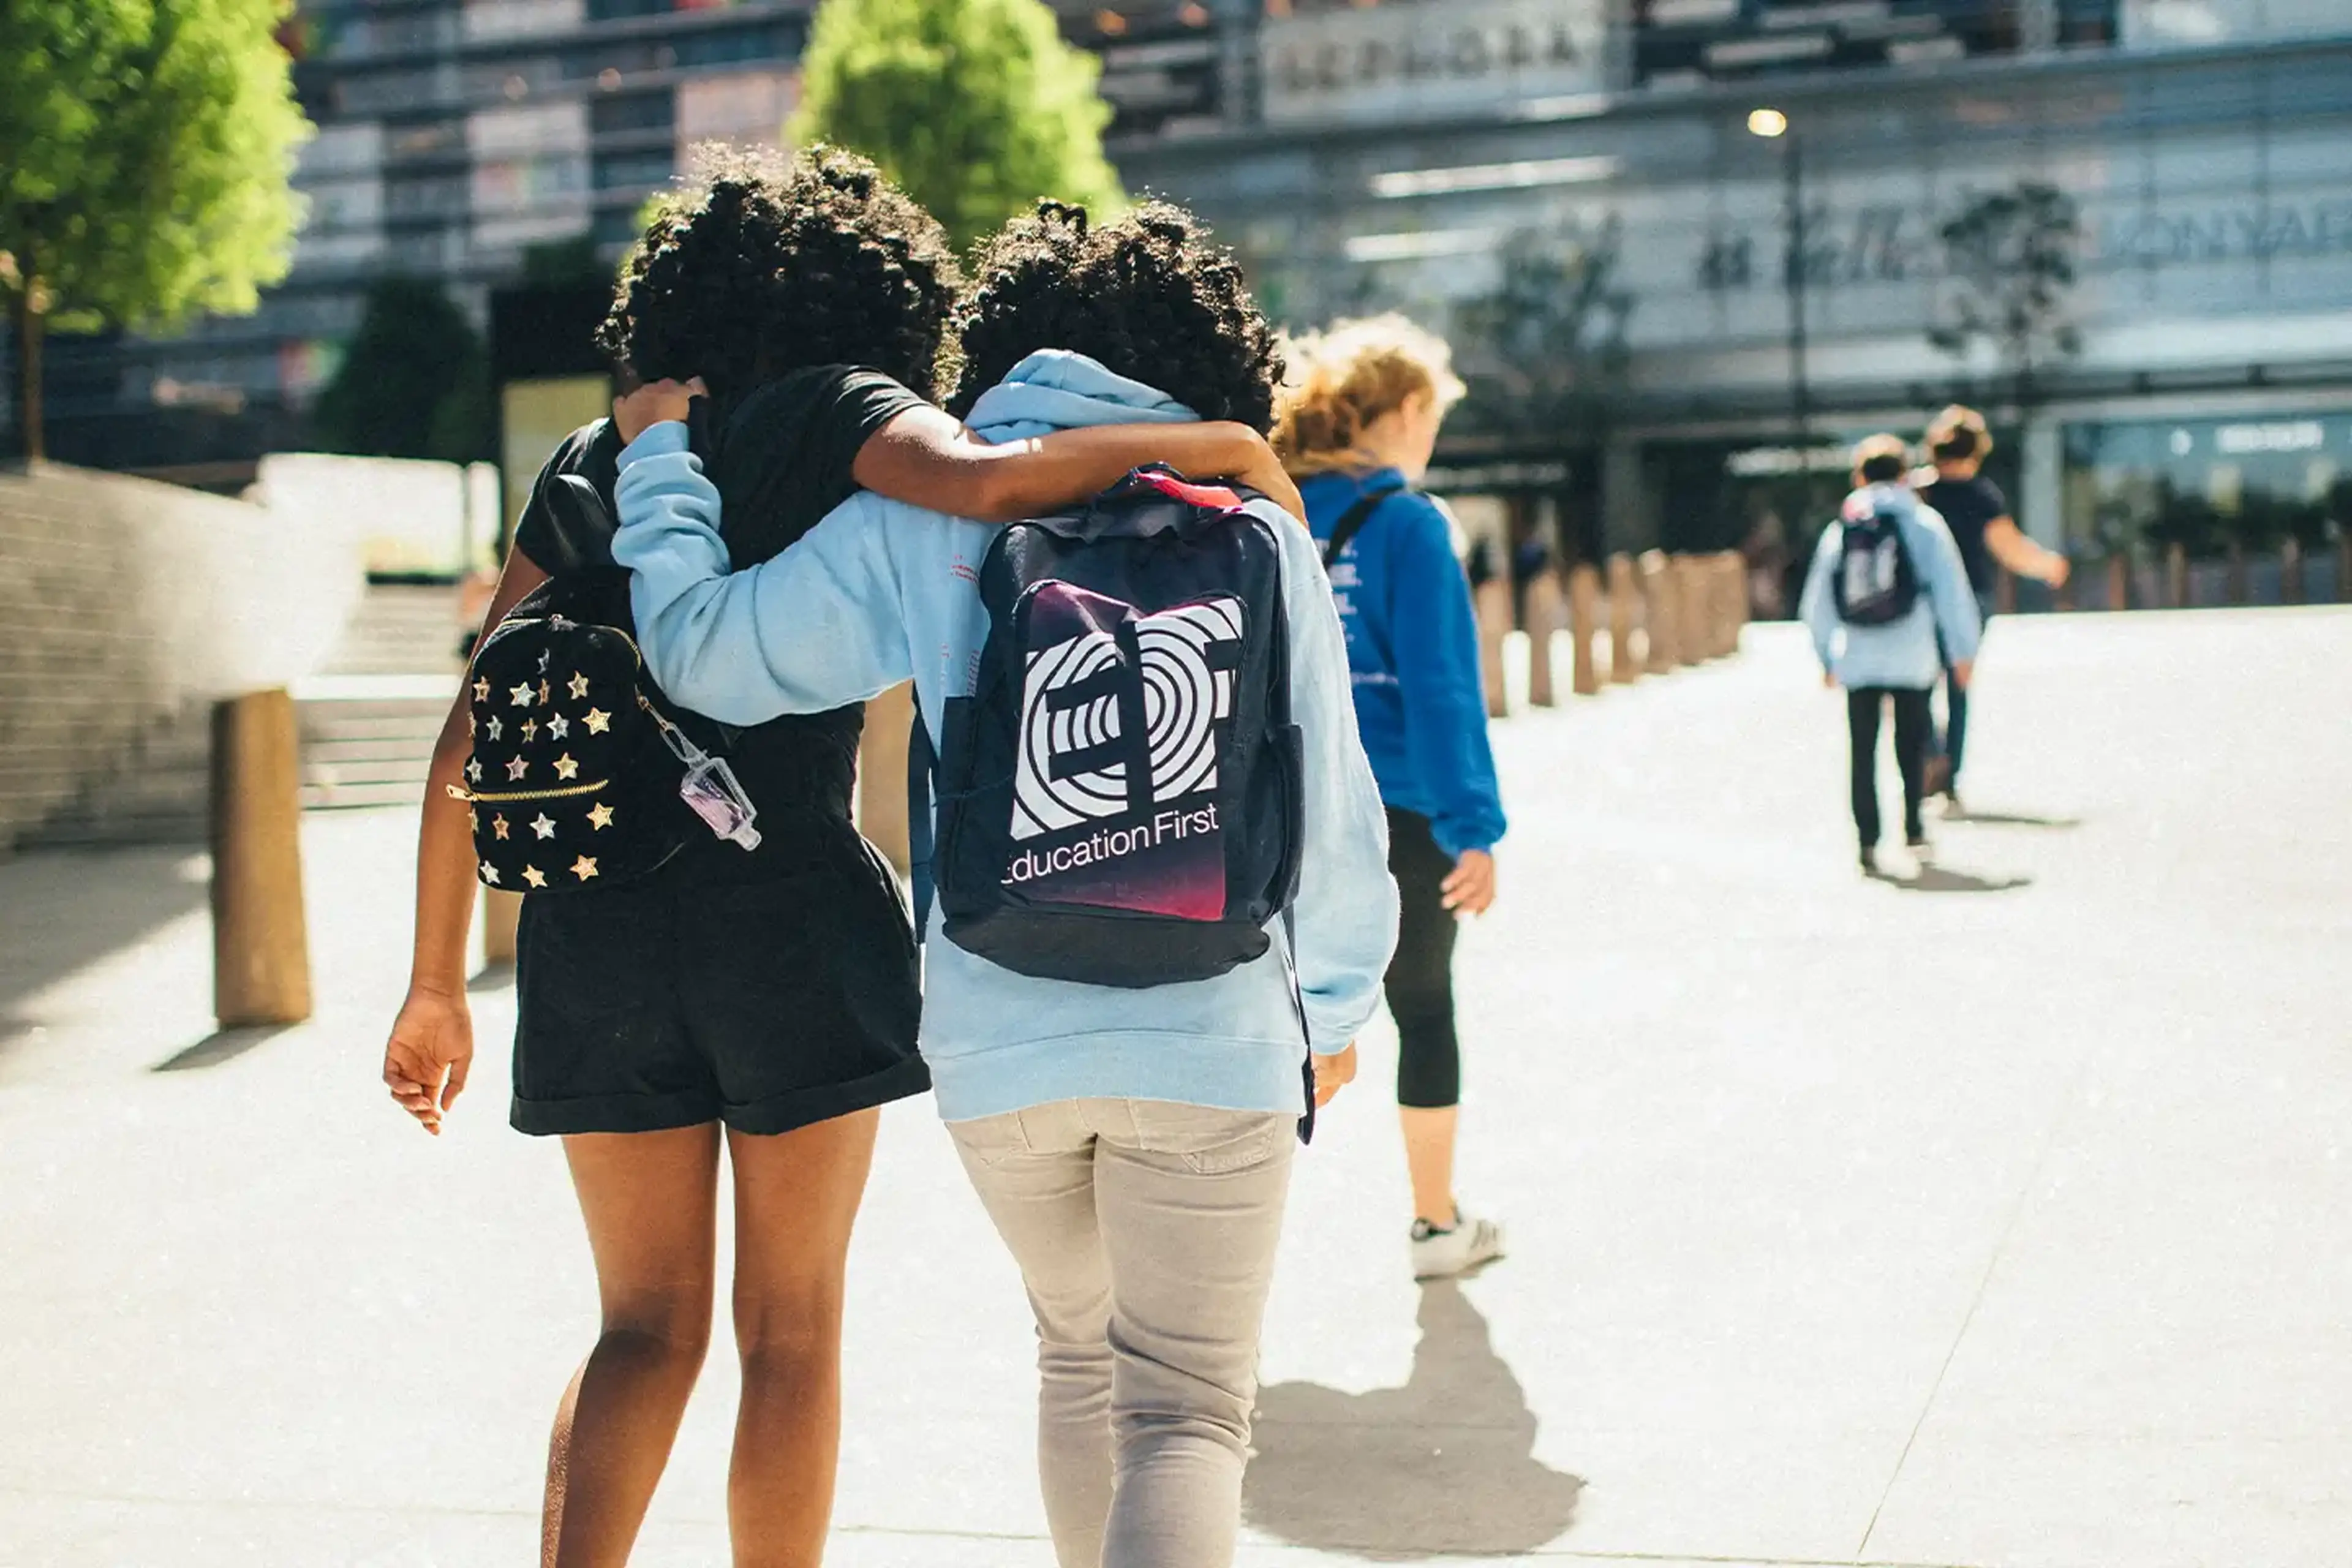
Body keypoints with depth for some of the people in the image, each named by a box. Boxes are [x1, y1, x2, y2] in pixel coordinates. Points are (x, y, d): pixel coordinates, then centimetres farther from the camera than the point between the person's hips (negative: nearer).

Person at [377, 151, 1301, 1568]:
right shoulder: (838, 413, 0)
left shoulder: (594, 459, 13)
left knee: (649, 1327, 15)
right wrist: (1212, 441, -11)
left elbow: (474, 733, 9)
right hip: (789, 909, -4)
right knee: (792, 1328, 12)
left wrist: (438, 984, 12)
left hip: (592, 920, 4)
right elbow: (983, 480, -24)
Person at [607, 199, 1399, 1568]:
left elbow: (707, 650, 1)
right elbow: (1329, 801, 1)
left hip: (996, 1039, 2)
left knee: (1082, 1356, 26)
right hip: (1211, 1040, -2)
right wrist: (1335, 1003, 17)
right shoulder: (1252, 529, -1)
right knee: (1185, 1411, 3)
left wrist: (660, 461, 17)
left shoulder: (925, 516, -1)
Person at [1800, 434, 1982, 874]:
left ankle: (1868, 842, 1)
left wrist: (1828, 656, 20)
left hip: (1857, 660, 1)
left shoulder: (1839, 529, 6)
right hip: (1912, 656, -1)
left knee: (1863, 752, 7)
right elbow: (1951, 591, -2)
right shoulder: (1923, 523, 0)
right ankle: (1914, 829, 3)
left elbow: (1816, 603, 9)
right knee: (1912, 745, 13)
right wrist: (1963, 650, 5)